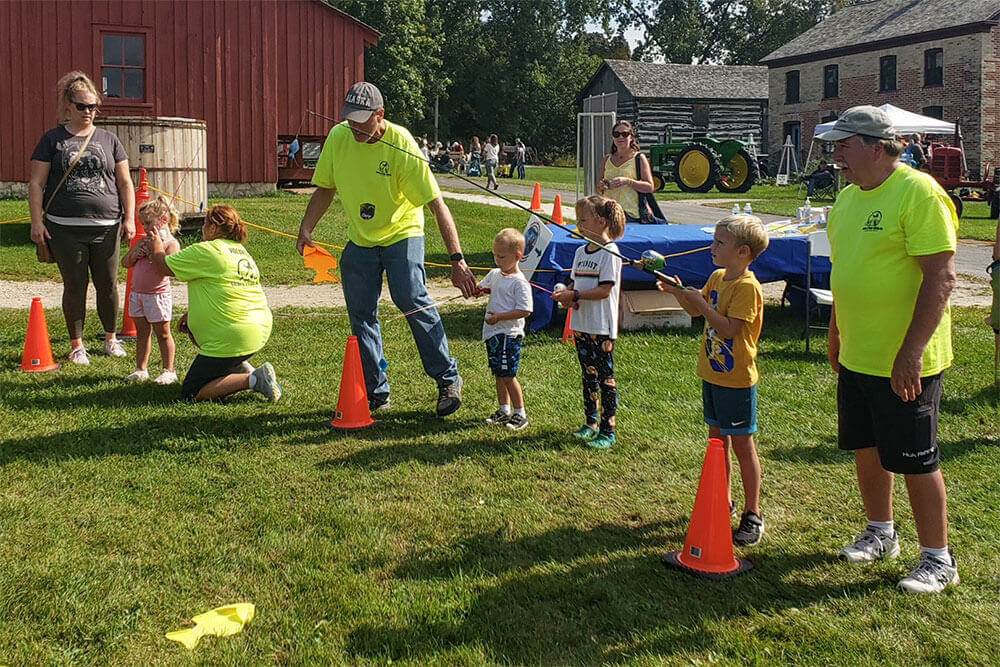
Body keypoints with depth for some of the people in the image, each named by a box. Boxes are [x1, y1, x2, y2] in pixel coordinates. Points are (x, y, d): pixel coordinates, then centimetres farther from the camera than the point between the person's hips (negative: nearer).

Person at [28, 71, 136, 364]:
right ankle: (77, 345, 16)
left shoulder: (108, 140, 11)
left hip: (106, 227, 1)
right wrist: (37, 221, -4)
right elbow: (36, 184, 4)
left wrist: (129, 219, 2)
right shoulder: (53, 140, 6)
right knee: (75, 286, 3)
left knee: (108, 285, 5)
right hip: (65, 229, -1)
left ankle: (111, 338, 24)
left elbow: (125, 183, 12)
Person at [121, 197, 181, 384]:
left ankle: (168, 370, 11)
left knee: (162, 333, 3)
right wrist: (134, 254, -6)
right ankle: (140, 369, 19)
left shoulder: (171, 243, -9)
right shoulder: (143, 241, 11)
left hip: (157, 295, -7)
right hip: (137, 293, 7)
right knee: (142, 332, 12)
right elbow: (125, 263, 14)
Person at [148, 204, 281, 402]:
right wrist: (191, 313, 25)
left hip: (233, 337, -9)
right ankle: (241, 368, 19)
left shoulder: (204, 251, -12)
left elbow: (163, 266, -3)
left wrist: (157, 247, 18)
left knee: (191, 393, 0)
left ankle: (253, 380, -14)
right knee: (193, 325, 33)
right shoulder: (241, 251, 14)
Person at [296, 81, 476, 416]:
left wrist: (457, 259, -31)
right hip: (360, 240, 5)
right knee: (361, 315, 3)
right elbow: (325, 188, 8)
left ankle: (447, 379, -6)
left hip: (402, 234, -5)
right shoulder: (338, 137, -9)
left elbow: (436, 204, -25)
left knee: (413, 302, -21)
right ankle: (376, 392, 15)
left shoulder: (401, 144, -23)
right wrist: (306, 229, -5)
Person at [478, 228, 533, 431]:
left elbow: (525, 310, -21)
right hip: (492, 332, 8)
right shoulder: (494, 274, 9)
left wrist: (500, 317, -23)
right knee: (499, 374, 15)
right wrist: (476, 289, 2)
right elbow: (482, 288, 27)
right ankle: (504, 411, 26)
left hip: (509, 334, -8)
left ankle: (520, 413, 6)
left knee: (507, 375, -6)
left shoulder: (519, 282, -16)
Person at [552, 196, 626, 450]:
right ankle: (591, 423, 27)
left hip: (602, 327, -8)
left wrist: (574, 295, -20)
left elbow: (604, 290, -18)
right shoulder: (581, 252, 11)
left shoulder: (609, 252, -12)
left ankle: (607, 431, 5)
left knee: (605, 378, -1)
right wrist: (565, 294, -4)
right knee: (588, 375, 16)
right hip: (581, 324, 8)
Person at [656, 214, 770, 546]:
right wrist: (679, 292, 2)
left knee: (742, 444, 0)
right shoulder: (717, 277, 8)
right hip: (712, 373, 9)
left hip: (736, 380, -8)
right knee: (717, 440, 17)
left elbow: (730, 329, -26)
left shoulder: (747, 286, -19)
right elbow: (696, 312, 18)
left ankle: (752, 514, 11)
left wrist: (700, 302, -25)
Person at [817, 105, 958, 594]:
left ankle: (938, 560, 17)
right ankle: (880, 534, 36)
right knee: (865, 448, 17)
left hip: (905, 363, -8)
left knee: (915, 460, 1)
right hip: (856, 357, 8)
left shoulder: (919, 193, -17)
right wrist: (836, 337, 21)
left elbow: (941, 277, -21)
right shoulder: (848, 196, 10)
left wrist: (911, 352, -25)